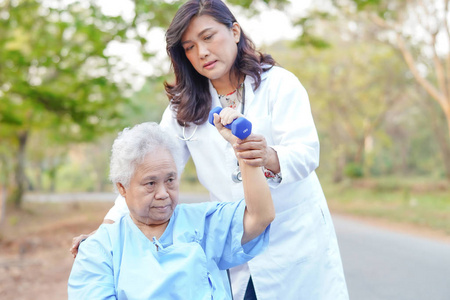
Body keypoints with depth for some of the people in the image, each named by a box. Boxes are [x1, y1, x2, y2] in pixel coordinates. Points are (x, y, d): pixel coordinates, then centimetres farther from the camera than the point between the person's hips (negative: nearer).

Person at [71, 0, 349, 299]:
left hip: (295, 237, -2)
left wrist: (269, 157, -43)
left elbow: (306, 152, -20)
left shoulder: (278, 83, -7)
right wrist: (109, 226, -15)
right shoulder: (184, 106, 3)